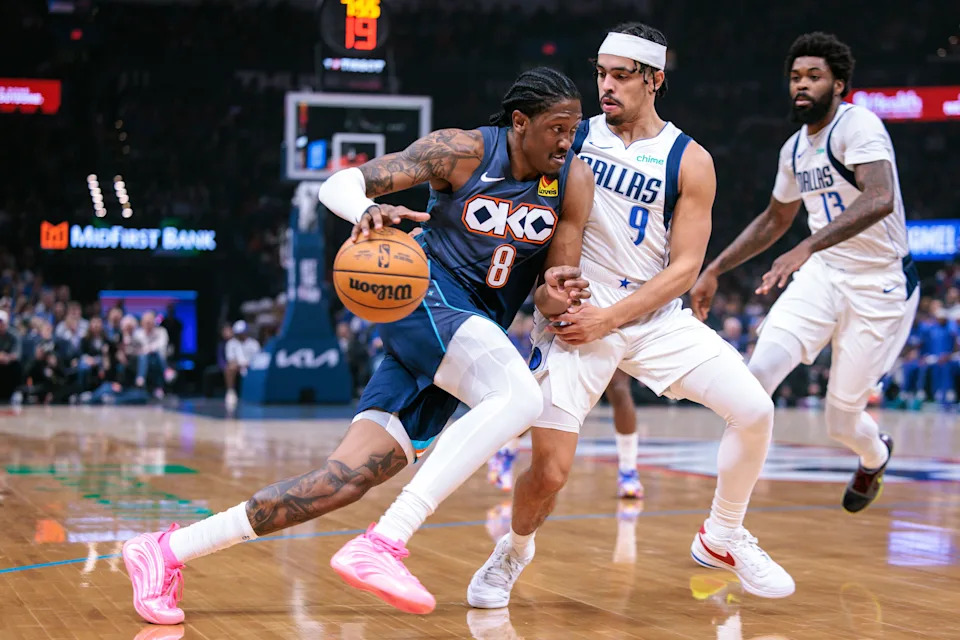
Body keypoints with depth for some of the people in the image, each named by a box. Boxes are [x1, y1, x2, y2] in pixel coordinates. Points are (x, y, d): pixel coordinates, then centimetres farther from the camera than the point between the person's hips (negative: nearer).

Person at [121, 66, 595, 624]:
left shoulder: (574, 181, 1)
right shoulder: (463, 151, -10)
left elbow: (551, 296, 4)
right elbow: (340, 183, -11)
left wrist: (557, 295, -21)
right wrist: (365, 210, -34)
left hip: (477, 335, 5)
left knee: (346, 480, -4)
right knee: (522, 395, -32)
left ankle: (168, 551, 5)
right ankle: (383, 544, -34)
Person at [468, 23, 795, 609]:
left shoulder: (689, 161, -1)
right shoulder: (573, 138, 2)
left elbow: (685, 267, -5)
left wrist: (610, 318, -15)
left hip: (654, 314, 1)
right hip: (575, 312, -1)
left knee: (755, 410, -12)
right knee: (549, 473, -13)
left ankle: (722, 538, 13)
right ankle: (514, 552, 21)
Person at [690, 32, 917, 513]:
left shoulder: (858, 126, -17)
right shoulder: (794, 149, 8)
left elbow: (880, 200, -36)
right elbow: (774, 221, 25)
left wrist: (807, 248, -46)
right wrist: (715, 270, 19)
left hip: (879, 284, -6)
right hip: (823, 275, 6)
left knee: (841, 419, 3)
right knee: (760, 372, -19)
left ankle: (875, 456, 42)